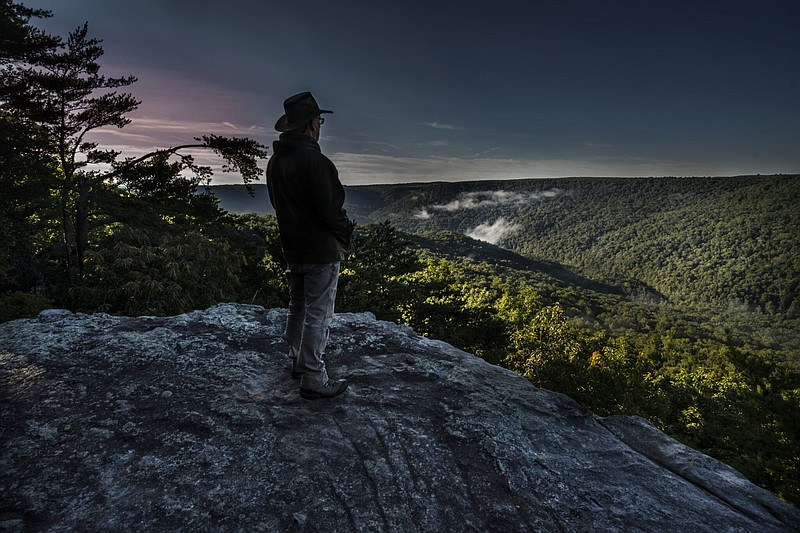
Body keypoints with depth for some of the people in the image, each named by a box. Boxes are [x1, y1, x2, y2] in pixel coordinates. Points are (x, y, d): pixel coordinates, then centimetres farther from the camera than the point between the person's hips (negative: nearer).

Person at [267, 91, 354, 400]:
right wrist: (346, 233, -2)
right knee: (318, 316, 0)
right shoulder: (314, 160, -21)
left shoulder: (275, 161, 6)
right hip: (321, 252, -8)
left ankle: (299, 361, 37)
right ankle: (313, 381, 9)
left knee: (298, 308, 21)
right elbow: (331, 210, -21)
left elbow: (278, 204, 12)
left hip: (292, 249, 9)